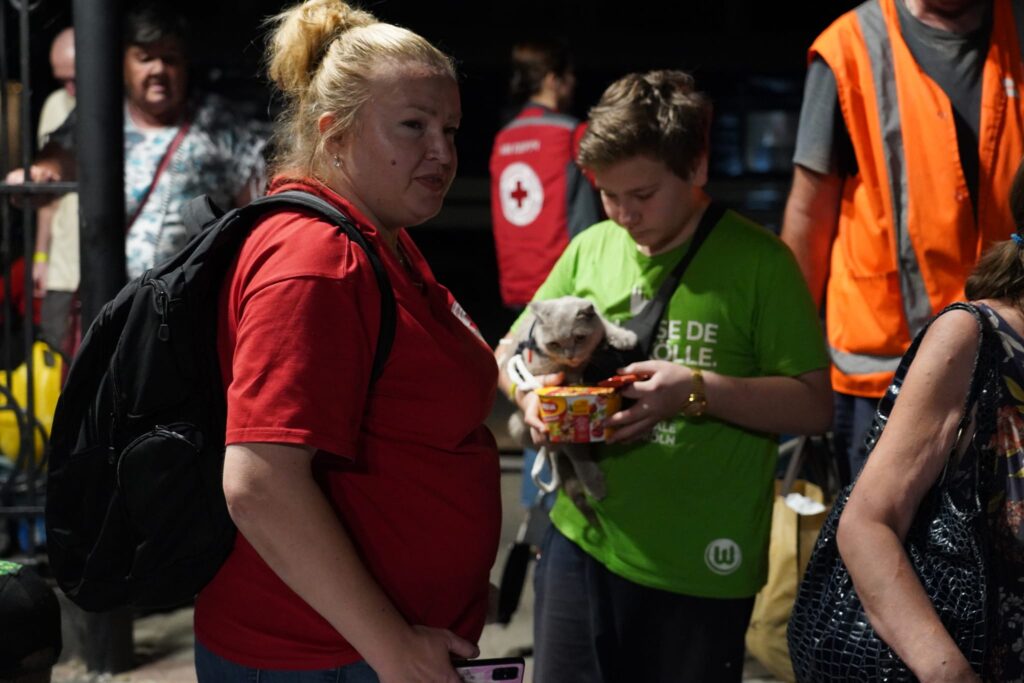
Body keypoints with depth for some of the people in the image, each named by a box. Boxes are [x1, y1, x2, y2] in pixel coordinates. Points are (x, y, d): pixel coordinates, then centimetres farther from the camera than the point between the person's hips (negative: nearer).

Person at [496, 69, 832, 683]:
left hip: (701, 569, -3)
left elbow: (813, 405, -8)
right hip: (582, 541, 4)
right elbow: (513, 352, 15)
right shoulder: (591, 249, 6)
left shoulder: (757, 261, -7)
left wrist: (697, 390, -20)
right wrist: (530, 394, -7)